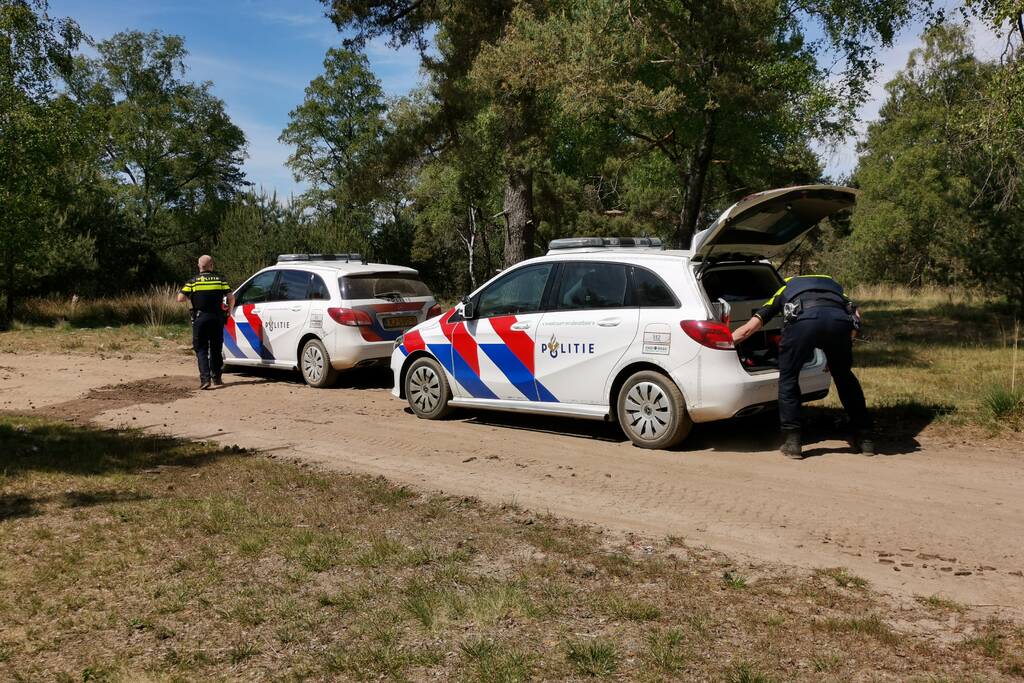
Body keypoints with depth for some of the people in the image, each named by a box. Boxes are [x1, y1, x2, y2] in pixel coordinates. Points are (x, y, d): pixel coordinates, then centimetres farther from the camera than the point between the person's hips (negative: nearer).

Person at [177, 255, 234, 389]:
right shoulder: (220, 280, 3)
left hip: (200, 319, -2)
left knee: (201, 349, 3)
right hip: (217, 318, 2)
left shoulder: (193, 282, -1)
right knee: (216, 348, 14)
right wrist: (229, 310, 18)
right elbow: (231, 298, 0)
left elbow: (180, 298, -7)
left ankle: (205, 378, -11)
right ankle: (216, 378, 20)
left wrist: (190, 297, 13)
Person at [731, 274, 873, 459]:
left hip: (802, 320, -2)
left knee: (788, 378, 18)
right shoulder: (831, 283, 43)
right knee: (844, 377, 26)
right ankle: (864, 438, 29)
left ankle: (791, 441, 12)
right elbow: (856, 316, 25)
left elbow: (748, 328, 28)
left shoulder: (784, 289, 38)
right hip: (839, 320, 2)